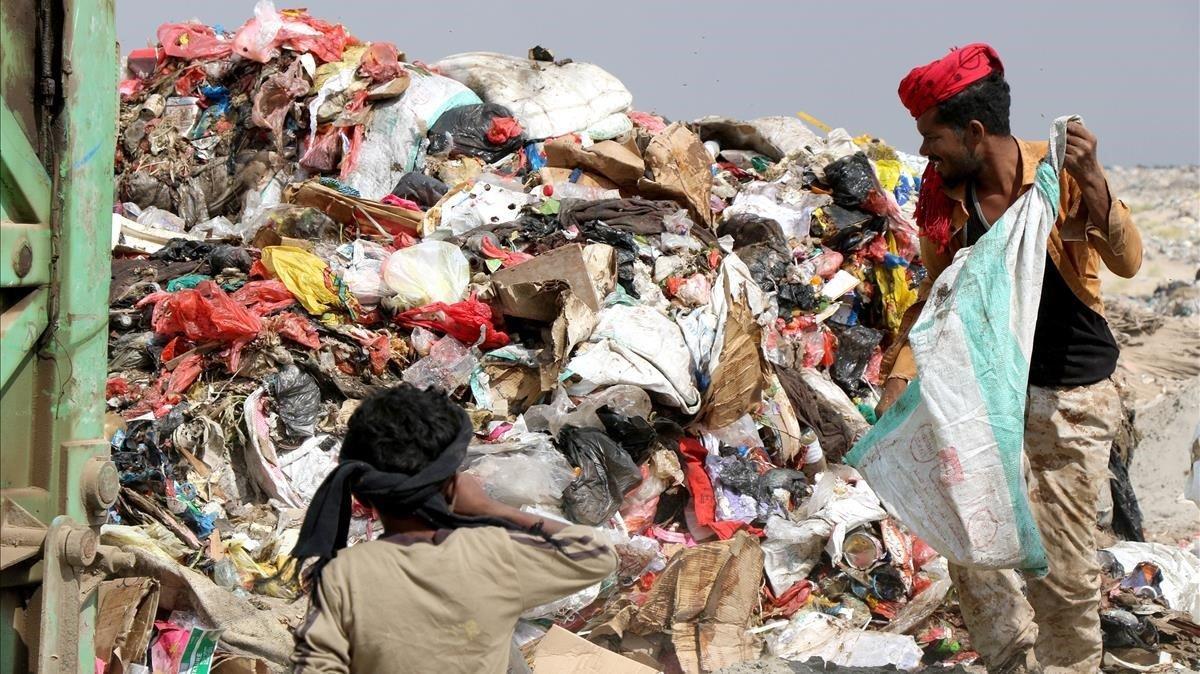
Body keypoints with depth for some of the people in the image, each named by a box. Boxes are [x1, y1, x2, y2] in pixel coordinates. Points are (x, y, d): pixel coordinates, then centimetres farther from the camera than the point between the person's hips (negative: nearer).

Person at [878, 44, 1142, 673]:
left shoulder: (1059, 174, -14)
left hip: (1069, 397, -4)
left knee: (1062, 563, 2)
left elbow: (1127, 261, -25)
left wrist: (1091, 182, -40)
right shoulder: (944, 200, -2)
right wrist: (901, 375, -4)